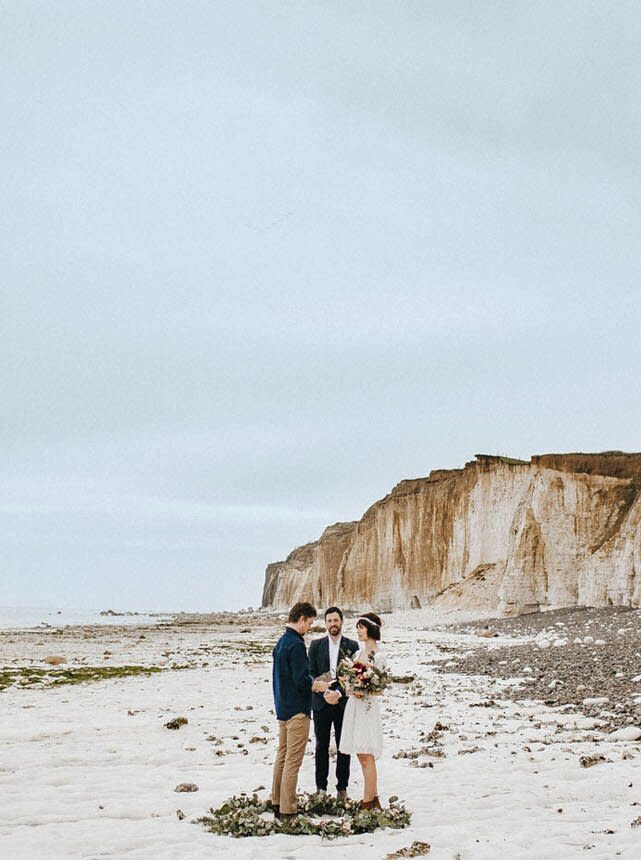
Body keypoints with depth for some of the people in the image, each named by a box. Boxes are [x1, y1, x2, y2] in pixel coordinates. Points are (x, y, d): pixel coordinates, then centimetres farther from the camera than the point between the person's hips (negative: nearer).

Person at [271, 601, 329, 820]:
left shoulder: (281, 642, 12)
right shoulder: (296, 644, -19)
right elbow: (301, 680, -22)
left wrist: (312, 684, 13)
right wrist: (318, 685, -5)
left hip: (282, 708, 10)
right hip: (297, 709, -10)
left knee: (282, 756, 16)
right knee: (293, 761, -5)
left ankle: (277, 803, 23)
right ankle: (287, 810, -2)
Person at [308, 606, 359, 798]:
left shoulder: (352, 645, 3)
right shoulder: (316, 645, 5)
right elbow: (311, 674, 1)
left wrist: (339, 693, -14)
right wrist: (324, 693, -13)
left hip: (343, 702, -1)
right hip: (321, 702, 1)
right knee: (321, 746, 5)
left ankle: (342, 787, 12)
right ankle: (321, 787, 13)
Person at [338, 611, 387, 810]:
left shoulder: (378, 657, -12)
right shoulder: (359, 652, 13)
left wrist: (362, 692, -23)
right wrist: (349, 687, 0)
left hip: (367, 708, -9)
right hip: (354, 706, 9)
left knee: (366, 756, -5)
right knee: (364, 756, 13)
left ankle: (367, 803, 0)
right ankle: (374, 799, 20)